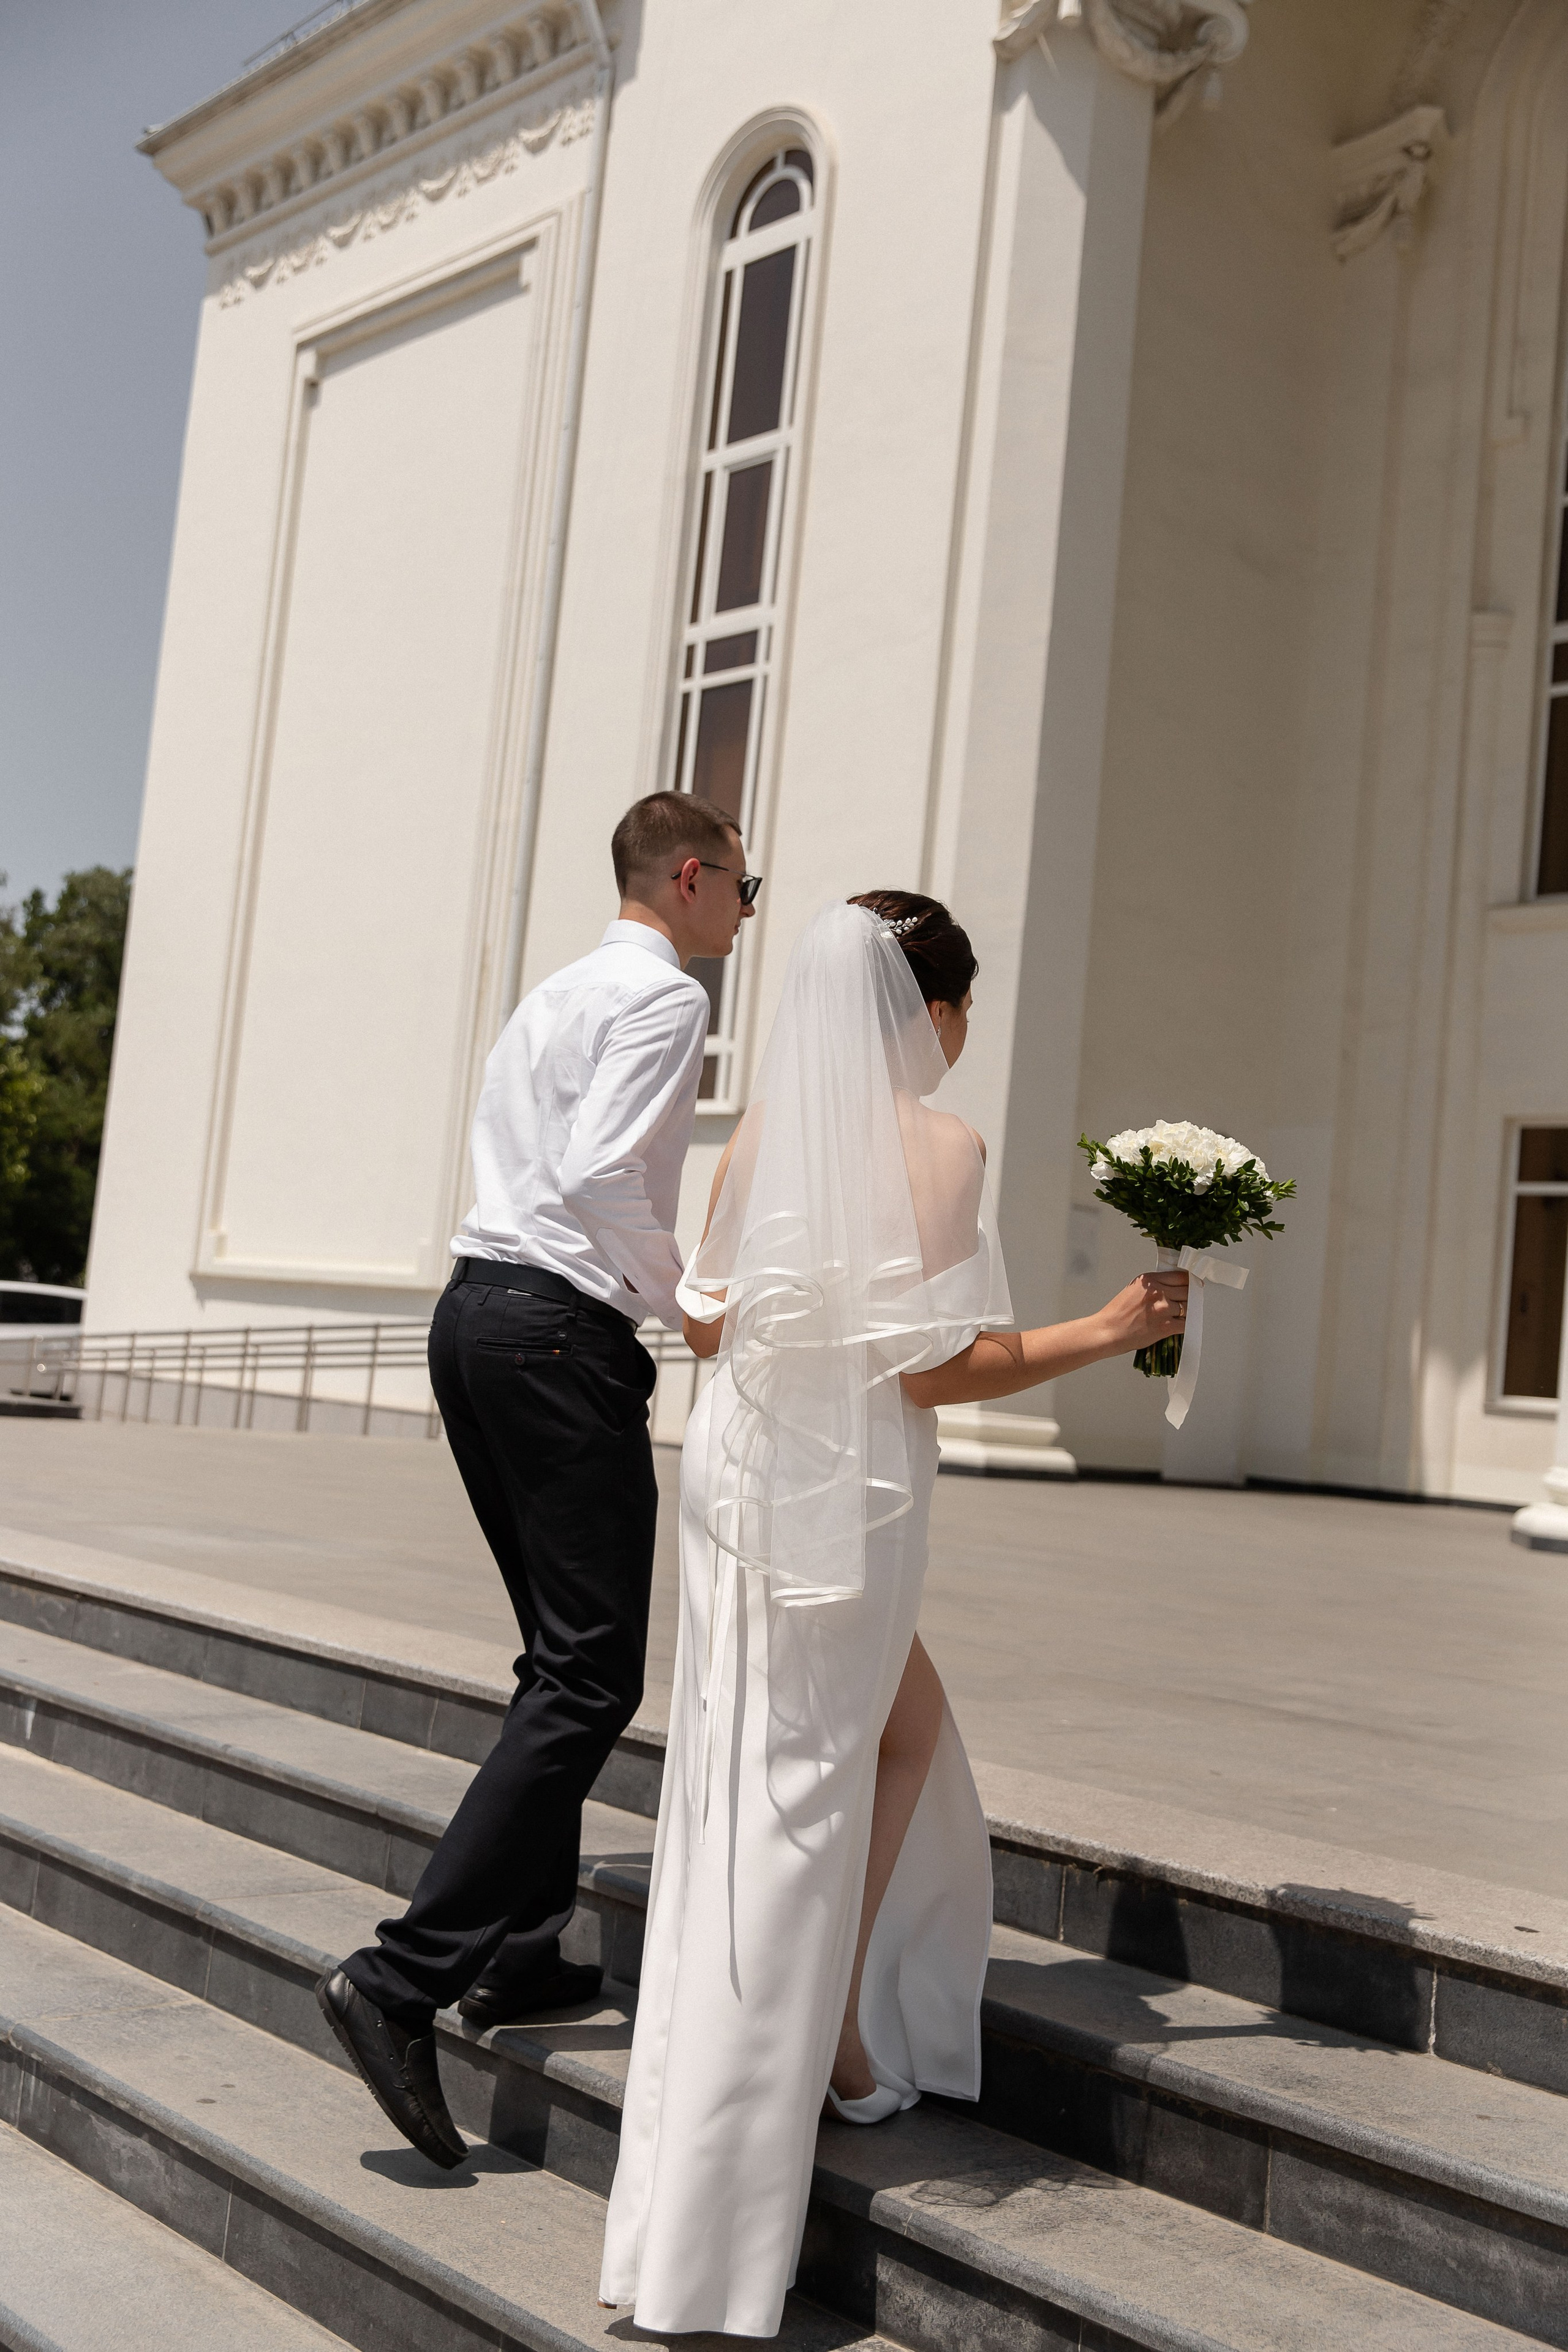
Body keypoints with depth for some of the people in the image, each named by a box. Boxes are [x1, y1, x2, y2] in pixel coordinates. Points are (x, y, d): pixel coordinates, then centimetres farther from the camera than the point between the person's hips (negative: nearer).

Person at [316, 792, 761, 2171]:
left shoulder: (557, 995, 22)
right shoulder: (665, 994, -7)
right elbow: (603, 1172, -20)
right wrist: (684, 1304, -7)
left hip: (477, 1309, 10)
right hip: (561, 1332, -10)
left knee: (564, 1657, 17)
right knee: (593, 1677, -8)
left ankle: (524, 1955, 22)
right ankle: (404, 1977, -13)